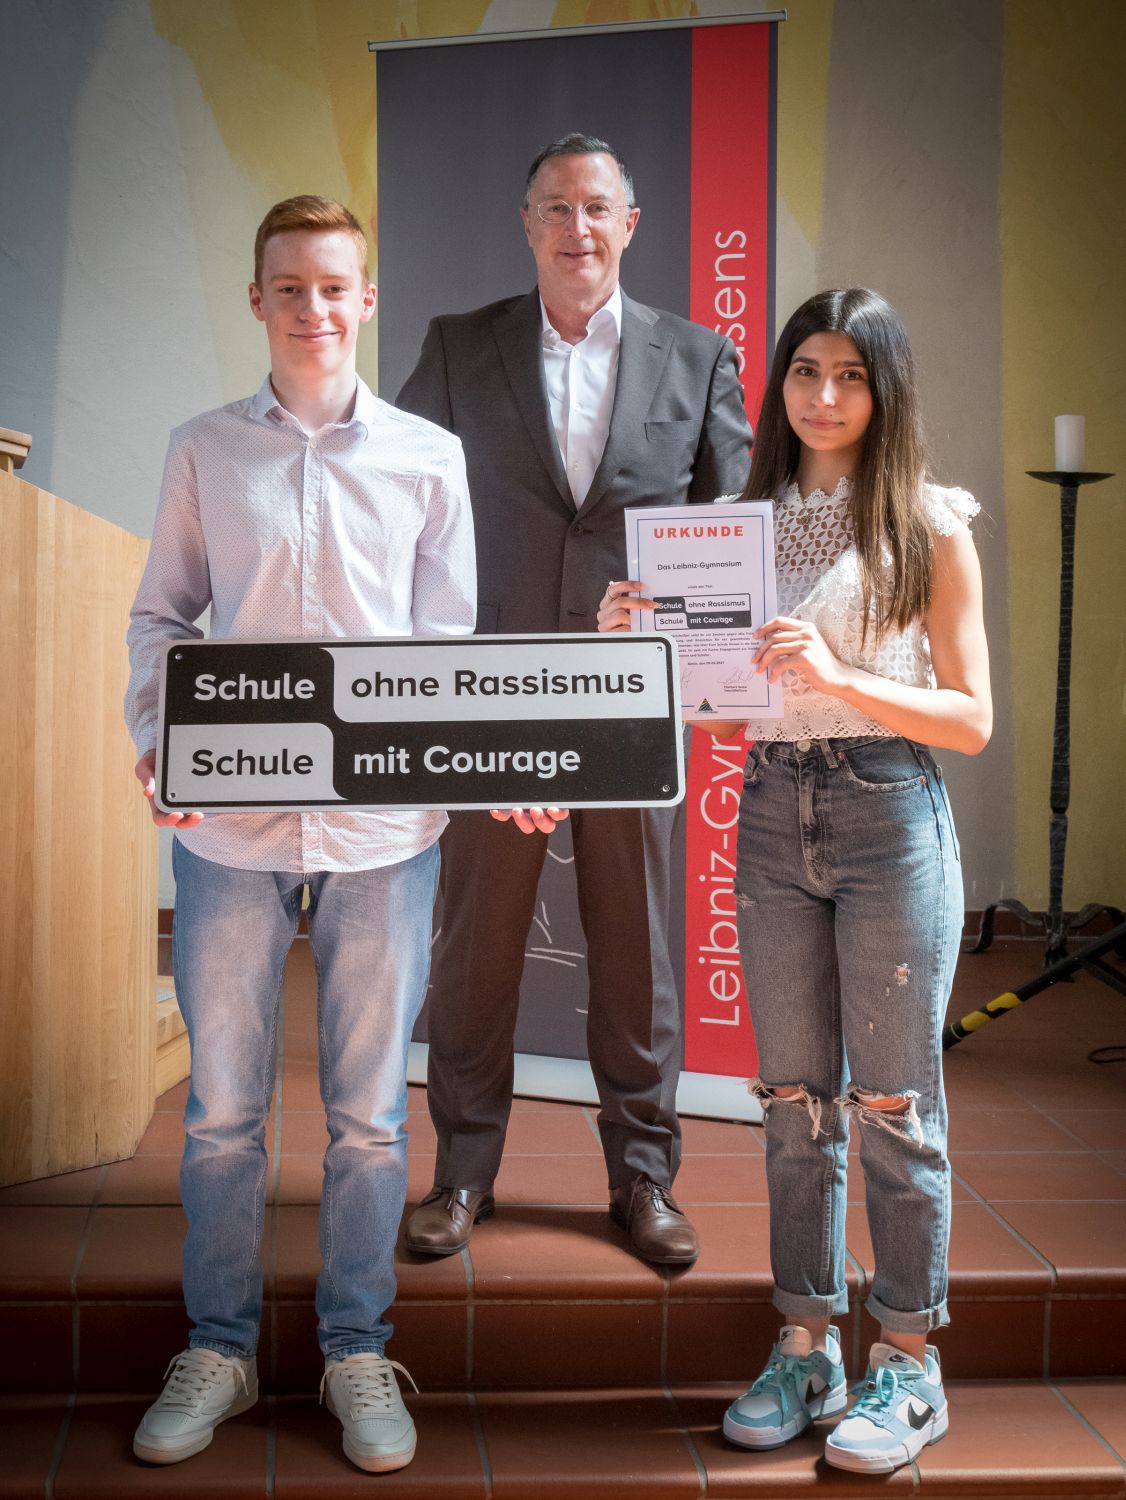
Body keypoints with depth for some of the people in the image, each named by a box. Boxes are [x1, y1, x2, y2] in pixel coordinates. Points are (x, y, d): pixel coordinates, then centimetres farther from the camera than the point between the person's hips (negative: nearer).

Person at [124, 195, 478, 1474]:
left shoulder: (427, 456, 6)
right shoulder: (202, 452, 7)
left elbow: (450, 635, 7)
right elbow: (160, 617, 10)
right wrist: (155, 735, -7)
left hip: (383, 819, 0)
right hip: (230, 817, 0)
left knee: (368, 1106, 8)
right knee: (221, 1103, 8)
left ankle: (357, 1350, 24)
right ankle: (218, 1349, 25)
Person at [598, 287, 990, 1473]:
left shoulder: (928, 528, -2)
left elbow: (971, 719, -5)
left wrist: (839, 676, -19)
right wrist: (632, 637, -6)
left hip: (889, 815, -4)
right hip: (771, 811, 4)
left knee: (892, 1101, 3)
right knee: (793, 1099, 11)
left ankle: (907, 1363, 17)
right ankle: (805, 1346, 24)